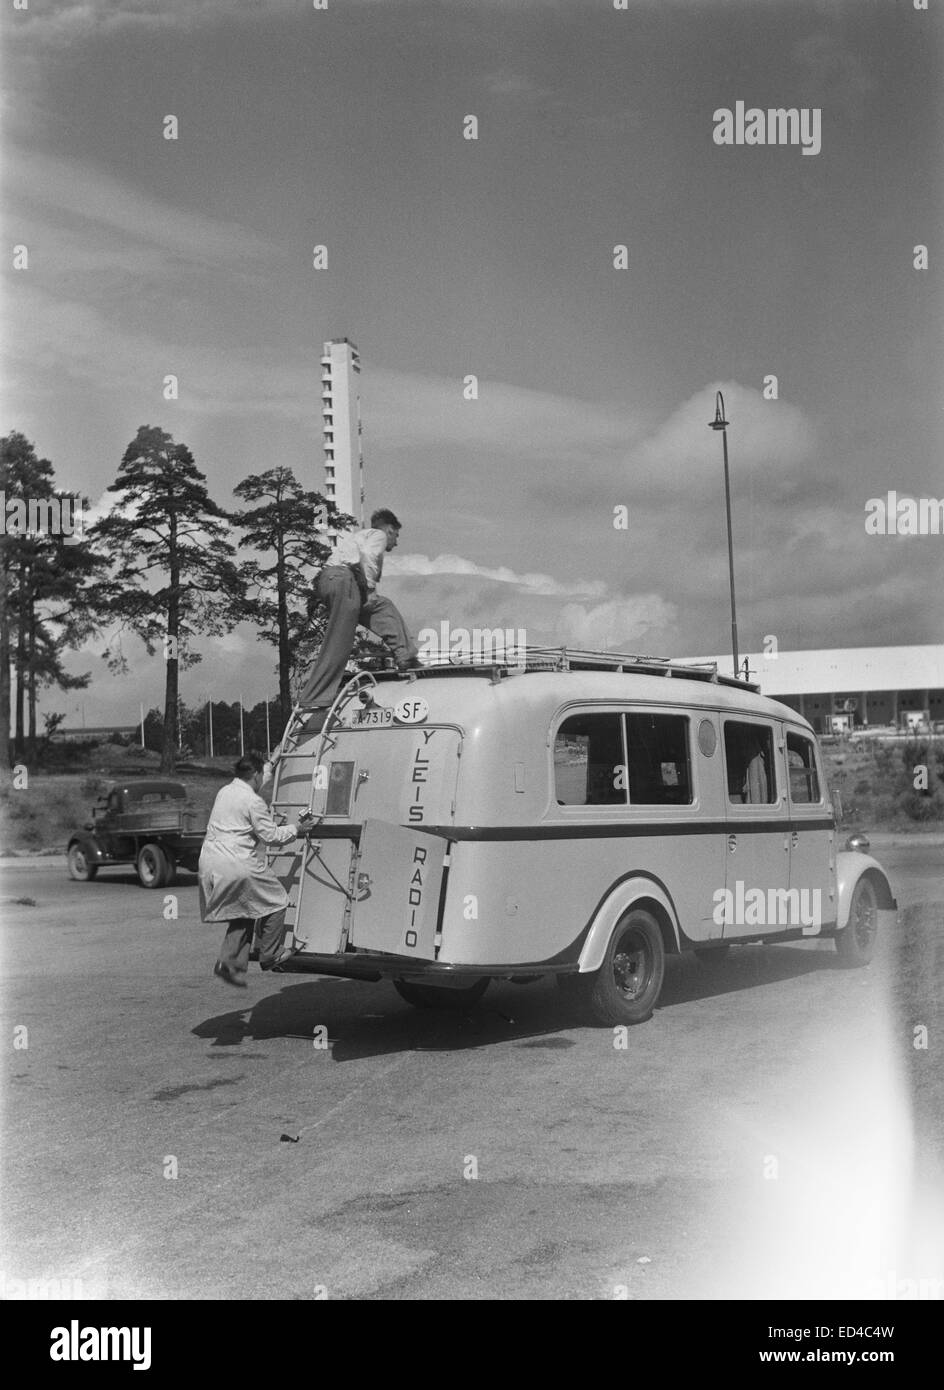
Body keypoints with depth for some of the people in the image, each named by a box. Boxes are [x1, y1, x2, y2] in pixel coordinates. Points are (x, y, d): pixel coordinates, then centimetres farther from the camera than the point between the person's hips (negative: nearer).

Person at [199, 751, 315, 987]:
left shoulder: (224, 792, 15)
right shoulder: (253, 801, -14)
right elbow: (271, 836, -11)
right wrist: (296, 828, 3)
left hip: (210, 862, 9)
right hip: (238, 865, -9)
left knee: (242, 914, 18)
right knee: (276, 901, 7)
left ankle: (228, 962, 8)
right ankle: (270, 955, 11)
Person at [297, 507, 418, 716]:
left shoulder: (360, 535, 37)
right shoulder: (379, 534, 11)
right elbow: (368, 555, -11)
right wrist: (370, 589, -9)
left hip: (326, 579, 9)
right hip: (343, 577, -9)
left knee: (384, 609, 21)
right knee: (338, 645, -10)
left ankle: (405, 657, 17)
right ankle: (313, 699, -12)